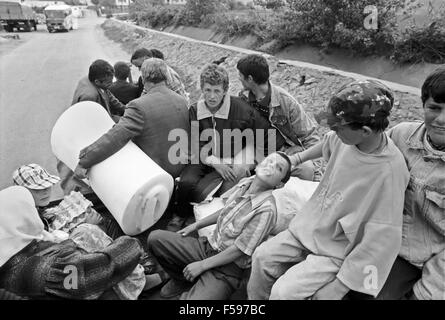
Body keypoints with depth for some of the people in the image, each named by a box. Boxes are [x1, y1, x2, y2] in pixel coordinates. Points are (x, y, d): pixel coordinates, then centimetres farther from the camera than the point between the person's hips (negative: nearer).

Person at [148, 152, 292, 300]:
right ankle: (181, 280, 16)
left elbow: (239, 250, -19)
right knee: (155, 238, -4)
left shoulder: (266, 209, -23)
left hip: (228, 267, -7)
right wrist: (195, 225, 14)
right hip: (207, 247, 7)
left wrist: (202, 265, -14)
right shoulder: (245, 183, -2)